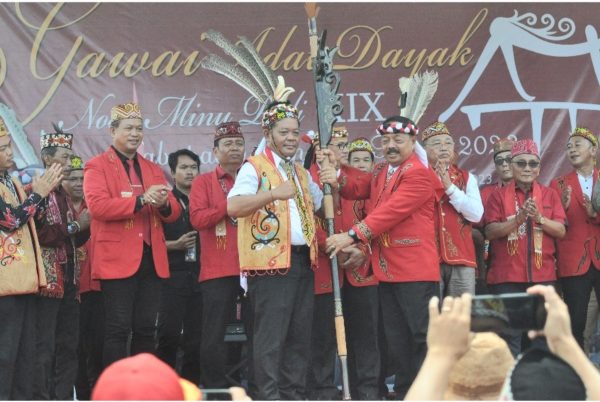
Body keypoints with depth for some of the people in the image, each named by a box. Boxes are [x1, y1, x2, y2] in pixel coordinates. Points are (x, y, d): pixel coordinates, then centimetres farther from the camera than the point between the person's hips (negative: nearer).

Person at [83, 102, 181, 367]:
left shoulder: (153, 169, 20)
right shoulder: (97, 166, 2)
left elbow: (173, 214, 16)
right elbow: (97, 205, -15)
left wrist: (164, 204, -9)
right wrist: (141, 200, -21)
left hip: (152, 259, 6)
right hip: (118, 259, -6)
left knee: (146, 329, 7)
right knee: (118, 329, -6)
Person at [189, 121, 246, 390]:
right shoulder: (204, 182, 5)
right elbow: (197, 218, -9)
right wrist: (231, 204, -14)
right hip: (219, 269, -3)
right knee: (215, 332, -4)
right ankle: (215, 388, 4)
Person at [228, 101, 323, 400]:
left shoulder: (301, 172, 19)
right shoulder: (254, 167, -5)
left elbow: (321, 205, 28)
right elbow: (233, 207, -20)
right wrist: (273, 193, -30)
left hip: (303, 261, 8)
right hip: (271, 261, -8)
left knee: (300, 335, 10)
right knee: (270, 336, -6)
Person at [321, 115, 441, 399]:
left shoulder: (419, 174, -12)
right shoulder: (380, 172, 18)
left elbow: (391, 211, -21)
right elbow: (356, 188, 7)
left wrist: (352, 235, -23)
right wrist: (337, 176, -16)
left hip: (416, 270, -9)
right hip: (387, 270, 9)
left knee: (423, 335, -5)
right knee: (396, 338, 13)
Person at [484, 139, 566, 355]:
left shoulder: (549, 195, 10)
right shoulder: (498, 195, 5)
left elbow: (561, 231, 2)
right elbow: (490, 232, -5)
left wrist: (539, 218, -15)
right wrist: (518, 219, -19)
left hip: (543, 275, 2)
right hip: (507, 276, -2)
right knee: (511, 333, -3)